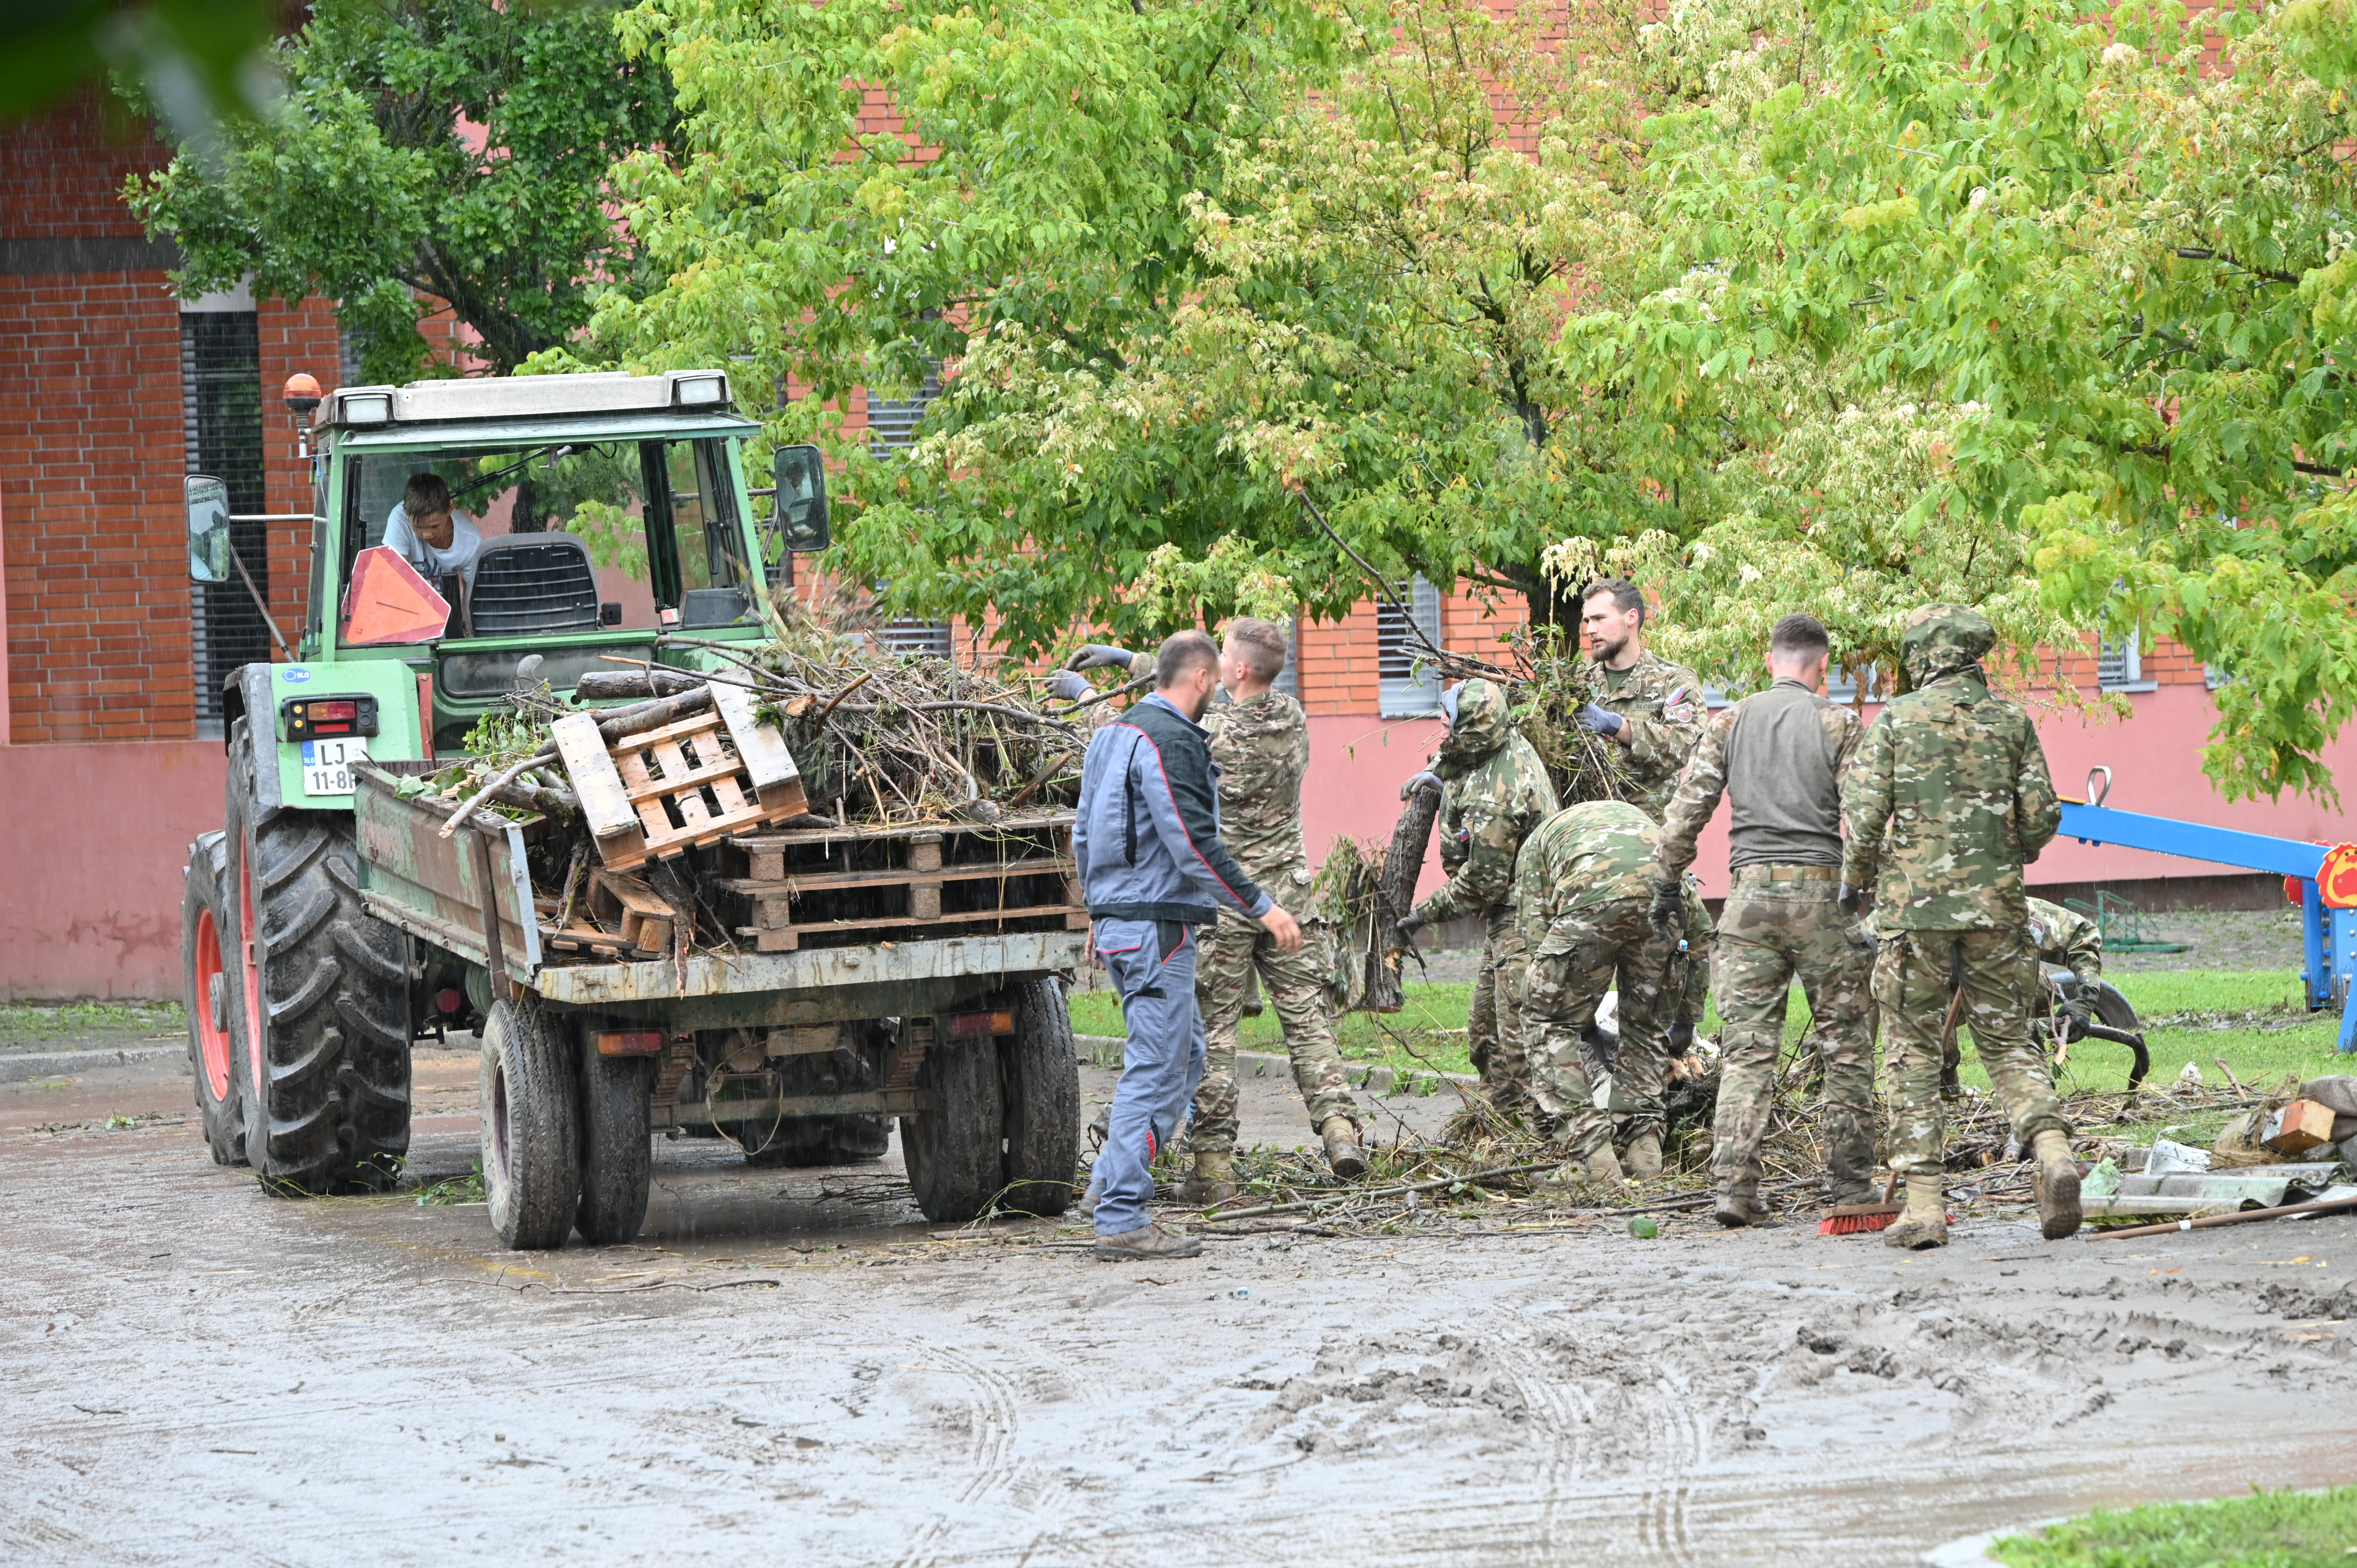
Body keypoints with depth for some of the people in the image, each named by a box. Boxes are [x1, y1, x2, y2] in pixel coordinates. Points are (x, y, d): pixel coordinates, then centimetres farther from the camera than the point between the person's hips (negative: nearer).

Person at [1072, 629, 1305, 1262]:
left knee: (1183, 1056, 17)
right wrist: (1261, 907, -16)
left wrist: (1098, 910, 32)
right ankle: (1122, 1220, -9)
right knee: (1156, 1067, -8)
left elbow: (1084, 834, 23)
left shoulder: (1115, 735, 16)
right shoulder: (1170, 742, -15)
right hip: (1158, 925, -10)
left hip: (1117, 919, 10)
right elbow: (1194, 845, -21)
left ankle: (1112, 1180, 12)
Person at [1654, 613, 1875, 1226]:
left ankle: (1734, 1182, -6)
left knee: (1747, 1044, 2)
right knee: (1846, 1041, 6)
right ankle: (1848, 1180, 7)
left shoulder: (1730, 722, 8)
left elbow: (1688, 805, 5)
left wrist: (1669, 878, 14)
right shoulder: (1838, 724, 0)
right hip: (1821, 888, -3)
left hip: (1751, 892, 3)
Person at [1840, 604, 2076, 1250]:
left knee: (1913, 1052, 5)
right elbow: (2043, 815, 3)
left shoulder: (1897, 720, -2)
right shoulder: (2010, 722, 5)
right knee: (2008, 1041, 13)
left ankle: (1923, 1205, -1)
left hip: (1915, 906, -2)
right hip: (1997, 906, 2)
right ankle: (2053, 1151, -12)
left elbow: (1863, 811, -6)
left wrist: (1854, 881, 11)